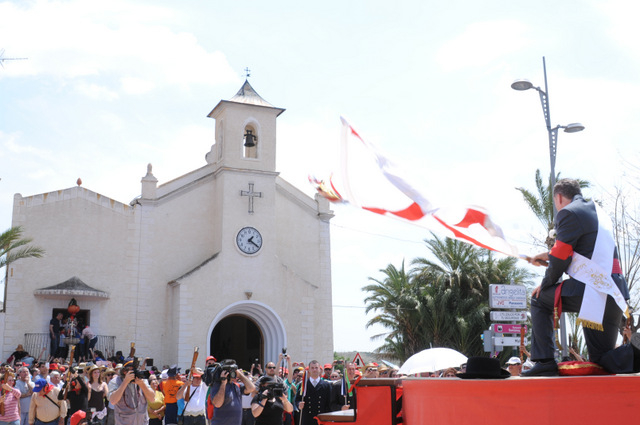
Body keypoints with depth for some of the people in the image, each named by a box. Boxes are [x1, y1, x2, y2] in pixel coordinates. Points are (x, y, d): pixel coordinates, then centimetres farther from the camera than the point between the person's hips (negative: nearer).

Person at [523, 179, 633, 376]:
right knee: (602, 362, 15)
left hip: (591, 290, -8)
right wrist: (549, 255, 39)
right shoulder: (599, 214, 24)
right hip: (615, 292, 8)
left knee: (539, 300, 15)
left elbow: (560, 258, -7)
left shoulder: (568, 213, -3)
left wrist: (546, 284, 9)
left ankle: (545, 361, 5)